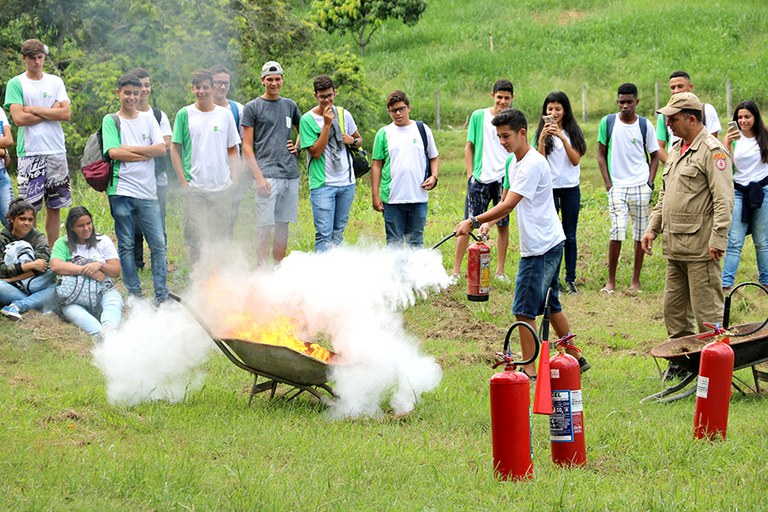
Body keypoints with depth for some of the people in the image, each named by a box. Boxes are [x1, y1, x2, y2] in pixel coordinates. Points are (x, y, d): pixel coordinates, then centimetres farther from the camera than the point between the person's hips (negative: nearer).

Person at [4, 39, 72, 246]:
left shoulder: (55, 82, 10)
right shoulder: (16, 84, 0)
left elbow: (66, 114, -2)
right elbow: (18, 118, -11)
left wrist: (34, 109, -8)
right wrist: (51, 112, -6)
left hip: (56, 151, 4)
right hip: (30, 153, -3)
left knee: (55, 205, 6)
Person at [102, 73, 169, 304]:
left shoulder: (148, 119, 12)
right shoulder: (111, 120, 4)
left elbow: (161, 149, -1)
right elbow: (113, 152, -10)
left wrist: (129, 149, -8)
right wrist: (145, 154, -7)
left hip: (147, 191, 3)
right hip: (121, 191, -2)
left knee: (158, 244, -1)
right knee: (126, 245, 2)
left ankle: (162, 296, 3)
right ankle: (134, 294, 8)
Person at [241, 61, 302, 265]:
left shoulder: (290, 105, 16)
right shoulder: (252, 108, 1)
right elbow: (247, 148, -2)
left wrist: (297, 147, 13)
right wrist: (259, 177, -12)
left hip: (291, 174, 5)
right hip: (267, 174, -5)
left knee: (283, 225, 7)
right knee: (265, 227, -9)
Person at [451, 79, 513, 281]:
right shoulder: (479, 116, 4)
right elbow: (469, 146, 9)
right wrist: (470, 173, 2)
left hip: (504, 179, 1)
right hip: (480, 179, -1)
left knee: (503, 224, 6)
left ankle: (500, 270, 15)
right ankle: (456, 269, 3)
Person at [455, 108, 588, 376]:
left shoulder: (532, 164, -19)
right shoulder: (514, 162, 13)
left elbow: (508, 205, -25)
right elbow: (508, 202, 20)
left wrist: (474, 221, -23)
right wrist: (488, 223, 3)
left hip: (541, 247, -10)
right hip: (550, 244, 10)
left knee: (524, 310, -8)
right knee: (550, 305, 19)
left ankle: (529, 370, -4)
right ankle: (575, 357, 29)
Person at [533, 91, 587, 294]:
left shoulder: (573, 132, 5)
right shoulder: (542, 133, 2)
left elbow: (575, 160, -6)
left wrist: (562, 138, -17)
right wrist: (542, 139, -21)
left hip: (570, 188, 1)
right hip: (549, 188, -1)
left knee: (570, 236, 4)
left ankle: (571, 280, 8)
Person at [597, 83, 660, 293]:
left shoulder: (644, 125, 2)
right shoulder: (608, 122, 1)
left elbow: (654, 155, 11)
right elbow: (601, 154, 6)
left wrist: (650, 182, 0)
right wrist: (607, 183, -2)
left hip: (641, 186, 2)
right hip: (617, 186, -2)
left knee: (641, 234, 4)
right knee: (617, 232, -12)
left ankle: (636, 280, 13)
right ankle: (611, 280, -2)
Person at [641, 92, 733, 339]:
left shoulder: (712, 151, -10)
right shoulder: (676, 150, 19)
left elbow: (723, 200, -16)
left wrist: (718, 239, -21)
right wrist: (652, 228, 19)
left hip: (700, 249, -9)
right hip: (675, 248, 9)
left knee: (707, 311, -7)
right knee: (674, 309, 13)